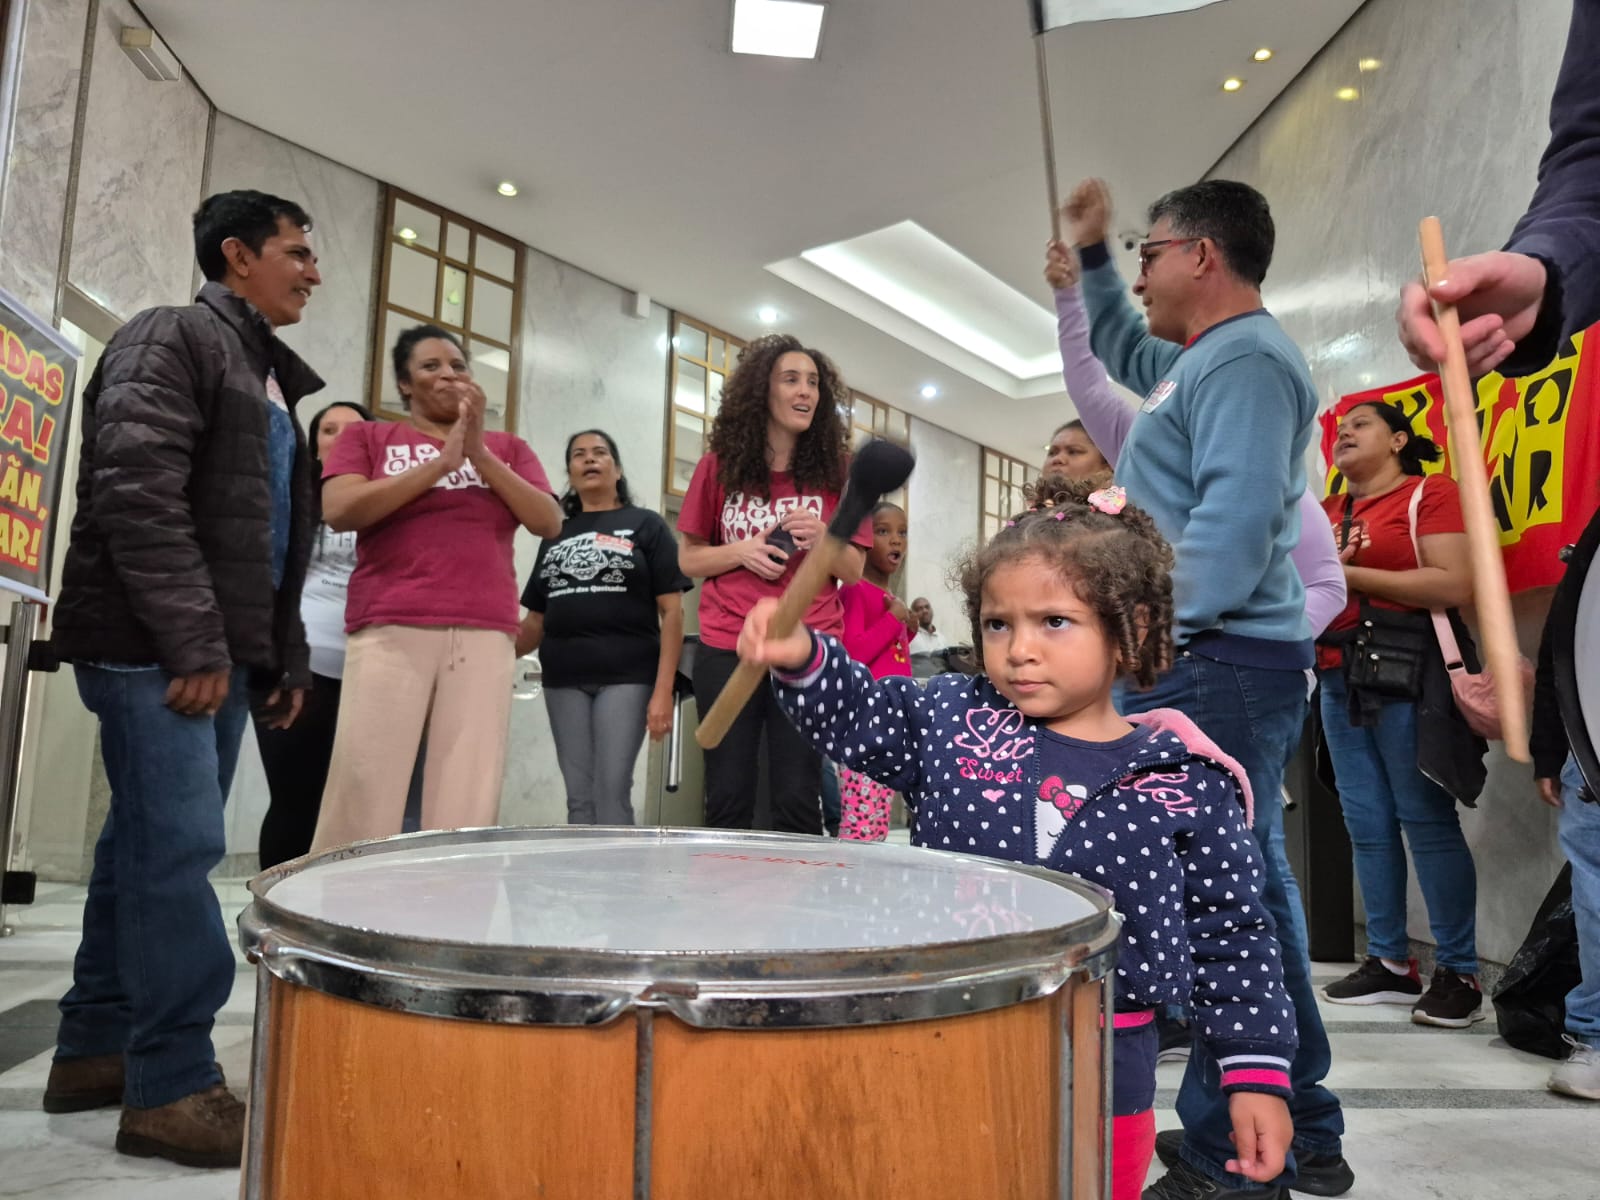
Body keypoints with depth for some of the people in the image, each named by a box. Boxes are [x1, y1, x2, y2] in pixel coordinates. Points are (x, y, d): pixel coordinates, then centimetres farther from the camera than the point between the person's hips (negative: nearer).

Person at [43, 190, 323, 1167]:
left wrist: (285, 653, 17)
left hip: (224, 650, 9)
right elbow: (137, 494, -18)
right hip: (154, 647, -9)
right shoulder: (170, 339, -5)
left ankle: (96, 1048, 22)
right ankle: (173, 1085, -2)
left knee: (149, 846, 11)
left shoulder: (273, 380, 23)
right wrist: (192, 642, -21)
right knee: (178, 847, -10)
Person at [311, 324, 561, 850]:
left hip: (485, 635, 2)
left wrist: (481, 456, -2)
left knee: (467, 806, -6)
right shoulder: (368, 437, 16)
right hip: (392, 630, -1)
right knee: (364, 796, -8)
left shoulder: (508, 448, 21)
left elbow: (548, 521, 7)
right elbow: (339, 510, -2)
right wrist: (443, 460, -4)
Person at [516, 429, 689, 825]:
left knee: (612, 792, -9)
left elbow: (671, 611, -1)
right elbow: (537, 619, 18)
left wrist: (663, 689, -11)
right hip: (564, 680, 4)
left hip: (627, 676, -4)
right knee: (579, 797, 5)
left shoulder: (645, 525, 6)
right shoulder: (556, 535, 18)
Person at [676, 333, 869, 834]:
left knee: (798, 800, 0)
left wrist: (822, 541, -13)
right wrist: (741, 551, -10)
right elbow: (688, 559, 8)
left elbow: (854, 571, 7)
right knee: (727, 799, 5)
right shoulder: (720, 466, 4)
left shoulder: (833, 472, 3)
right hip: (726, 649, 1)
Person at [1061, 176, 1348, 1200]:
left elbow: (1235, 520, -23)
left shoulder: (1244, 358, -10)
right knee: (1248, 886, 14)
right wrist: (1090, 252, 38)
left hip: (1219, 660, -10)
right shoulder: (1204, 358, 21)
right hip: (1225, 662, 10)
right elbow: (1121, 350, 42)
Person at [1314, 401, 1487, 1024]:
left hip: (1408, 671, -6)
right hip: (1339, 677, 6)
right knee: (1367, 824, 7)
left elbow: (1455, 585, -14)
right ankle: (1390, 962, 16)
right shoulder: (1327, 514, 18)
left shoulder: (1430, 493, -1)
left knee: (1427, 819, -5)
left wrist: (1350, 575, -12)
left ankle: (1460, 972, 5)